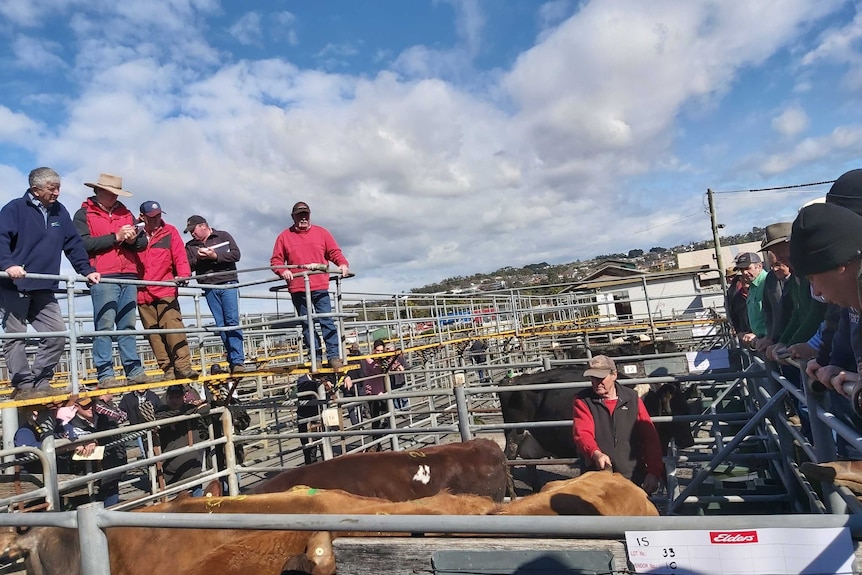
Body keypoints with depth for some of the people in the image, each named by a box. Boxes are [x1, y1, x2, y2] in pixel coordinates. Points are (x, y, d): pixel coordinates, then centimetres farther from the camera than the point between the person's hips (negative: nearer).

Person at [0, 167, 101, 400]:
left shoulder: (60, 212, 12)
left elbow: (73, 244, 13)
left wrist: (87, 270, 6)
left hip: (44, 289, 5)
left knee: (57, 334, 0)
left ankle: (40, 382, 12)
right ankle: (24, 386, 6)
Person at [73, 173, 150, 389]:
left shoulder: (125, 213, 21)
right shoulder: (84, 214, 7)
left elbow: (143, 242, 15)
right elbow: (84, 242, -9)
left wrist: (133, 239, -6)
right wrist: (115, 237, -11)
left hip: (128, 276, 5)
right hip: (103, 278, -5)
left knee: (128, 326, 6)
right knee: (105, 326, -7)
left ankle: (134, 370, 8)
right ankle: (105, 374, -5)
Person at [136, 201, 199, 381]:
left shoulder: (169, 232, 6)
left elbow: (180, 256, -1)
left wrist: (183, 274, -17)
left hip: (166, 291, -3)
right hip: (142, 293, 3)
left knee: (173, 326, -16)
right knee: (154, 335, 2)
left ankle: (183, 366, -15)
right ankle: (168, 370, 6)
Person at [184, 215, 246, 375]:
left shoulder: (223, 236, 8)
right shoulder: (190, 246, 17)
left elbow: (236, 254, -3)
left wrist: (216, 256, -13)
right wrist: (198, 258, -11)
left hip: (228, 283, -3)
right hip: (209, 288, 4)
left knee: (232, 321, -12)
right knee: (221, 324, -1)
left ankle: (237, 361, -15)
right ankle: (232, 358, 3)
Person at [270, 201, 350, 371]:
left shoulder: (321, 233, 10)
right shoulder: (284, 236, 9)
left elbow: (334, 252, 6)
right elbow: (275, 261, 7)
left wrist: (343, 264, -13)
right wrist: (282, 271, -13)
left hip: (320, 286, -1)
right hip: (297, 288, 1)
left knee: (327, 321, -6)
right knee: (307, 324, 5)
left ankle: (333, 355, -3)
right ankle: (315, 358, 11)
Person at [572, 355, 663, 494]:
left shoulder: (632, 398, 4)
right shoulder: (582, 401, -2)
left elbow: (650, 436, 3)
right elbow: (582, 434, -16)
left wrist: (654, 472, -5)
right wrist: (596, 453, -36)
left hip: (636, 478, 2)